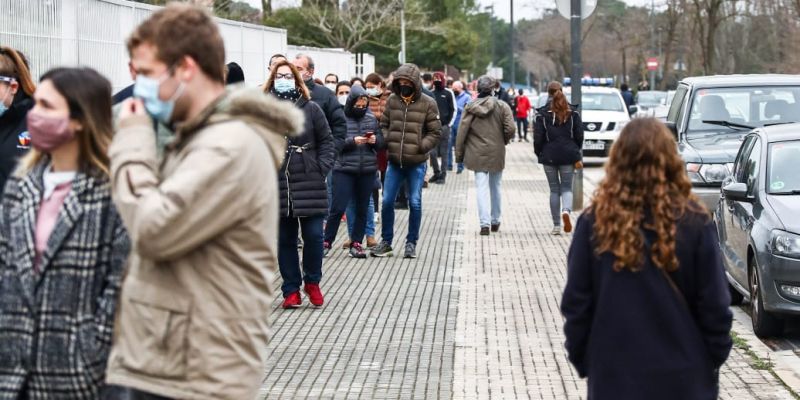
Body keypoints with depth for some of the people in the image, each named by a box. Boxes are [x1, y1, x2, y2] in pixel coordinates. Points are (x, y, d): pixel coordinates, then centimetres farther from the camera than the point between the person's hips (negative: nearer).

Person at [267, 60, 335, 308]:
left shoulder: (311, 109, 4)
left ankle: (312, 283, 19)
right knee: (285, 239, 5)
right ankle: (291, 290, 15)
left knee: (313, 235, -2)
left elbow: (326, 141, 7)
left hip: (310, 185, -1)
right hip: (277, 185, 1)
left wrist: (322, 168, -3)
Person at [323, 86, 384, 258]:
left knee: (362, 209, 9)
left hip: (367, 171, 4)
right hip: (344, 169, -4)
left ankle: (356, 243, 18)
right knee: (338, 208, -5)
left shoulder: (371, 119, 7)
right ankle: (327, 242, 7)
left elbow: (381, 142, 12)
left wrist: (375, 140, -9)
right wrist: (353, 141, -20)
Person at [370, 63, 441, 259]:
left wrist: (421, 146, -13)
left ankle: (411, 243, 15)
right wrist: (386, 140, -4)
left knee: (415, 203, 2)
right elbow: (384, 124, 14)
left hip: (416, 163, -3)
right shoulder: (392, 101, 4)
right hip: (394, 162, 3)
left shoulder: (427, 104, -5)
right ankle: (386, 242, 16)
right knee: (387, 201, 3)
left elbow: (435, 132, -2)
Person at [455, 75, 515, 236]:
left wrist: (459, 154, 5)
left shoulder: (470, 108, -3)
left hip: (477, 154, -1)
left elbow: (462, 132, -3)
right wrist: (503, 141, 11)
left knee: (482, 188, -1)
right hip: (497, 153, 1)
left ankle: (485, 223, -13)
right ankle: (495, 221, 26)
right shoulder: (502, 106, -5)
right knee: (495, 187, 15)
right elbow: (510, 129, -11)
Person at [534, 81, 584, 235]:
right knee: (567, 187, 8)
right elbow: (579, 135, 2)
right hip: (568, 155, 1)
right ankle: (566, 211, -23)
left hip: (549, 156, -1)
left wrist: (539, 153, 9)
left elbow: (538, 137, -5)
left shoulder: (543, 114, -4)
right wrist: (576, 155, 13)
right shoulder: (573, 112, 2)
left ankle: (556, 225, 6)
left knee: (554, 189, 8)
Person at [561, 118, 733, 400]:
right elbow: (714, 305, -5)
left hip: (614, 375, 1)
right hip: (682, 376, -1)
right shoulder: (693, 222, -9)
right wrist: (715, 357, 8)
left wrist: (581, 359, 9)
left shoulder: (596, 222, -7)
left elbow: (575, 303, -3)